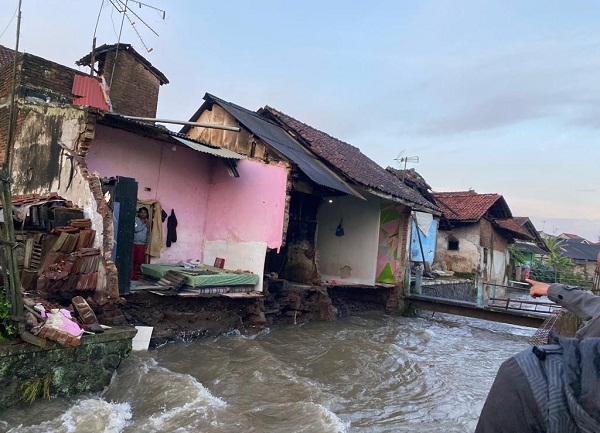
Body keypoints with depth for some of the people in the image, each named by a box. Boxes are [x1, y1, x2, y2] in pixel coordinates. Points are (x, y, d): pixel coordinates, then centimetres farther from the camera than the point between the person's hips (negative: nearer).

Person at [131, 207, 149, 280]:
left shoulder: (147, 222, 10)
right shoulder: (135, 219, -3)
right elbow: (136, 229, -18)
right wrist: (144, 224, -15)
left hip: (142, 245, 4)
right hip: (134, 243, -4)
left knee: (139, 260, 4)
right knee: (132, 259, -5)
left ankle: (135, 274, 14)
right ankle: (131, 274, 2)